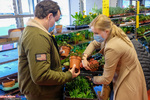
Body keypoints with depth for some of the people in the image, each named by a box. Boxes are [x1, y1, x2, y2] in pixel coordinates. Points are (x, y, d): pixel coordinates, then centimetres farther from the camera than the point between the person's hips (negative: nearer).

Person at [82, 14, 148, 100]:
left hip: (128, 85, -8)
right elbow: (94, 44, 9)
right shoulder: (114, 33, -8)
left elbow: (106, 80, -24)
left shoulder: (112, 48, -34)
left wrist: (93, 79, -5)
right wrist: (84, 57, -6)